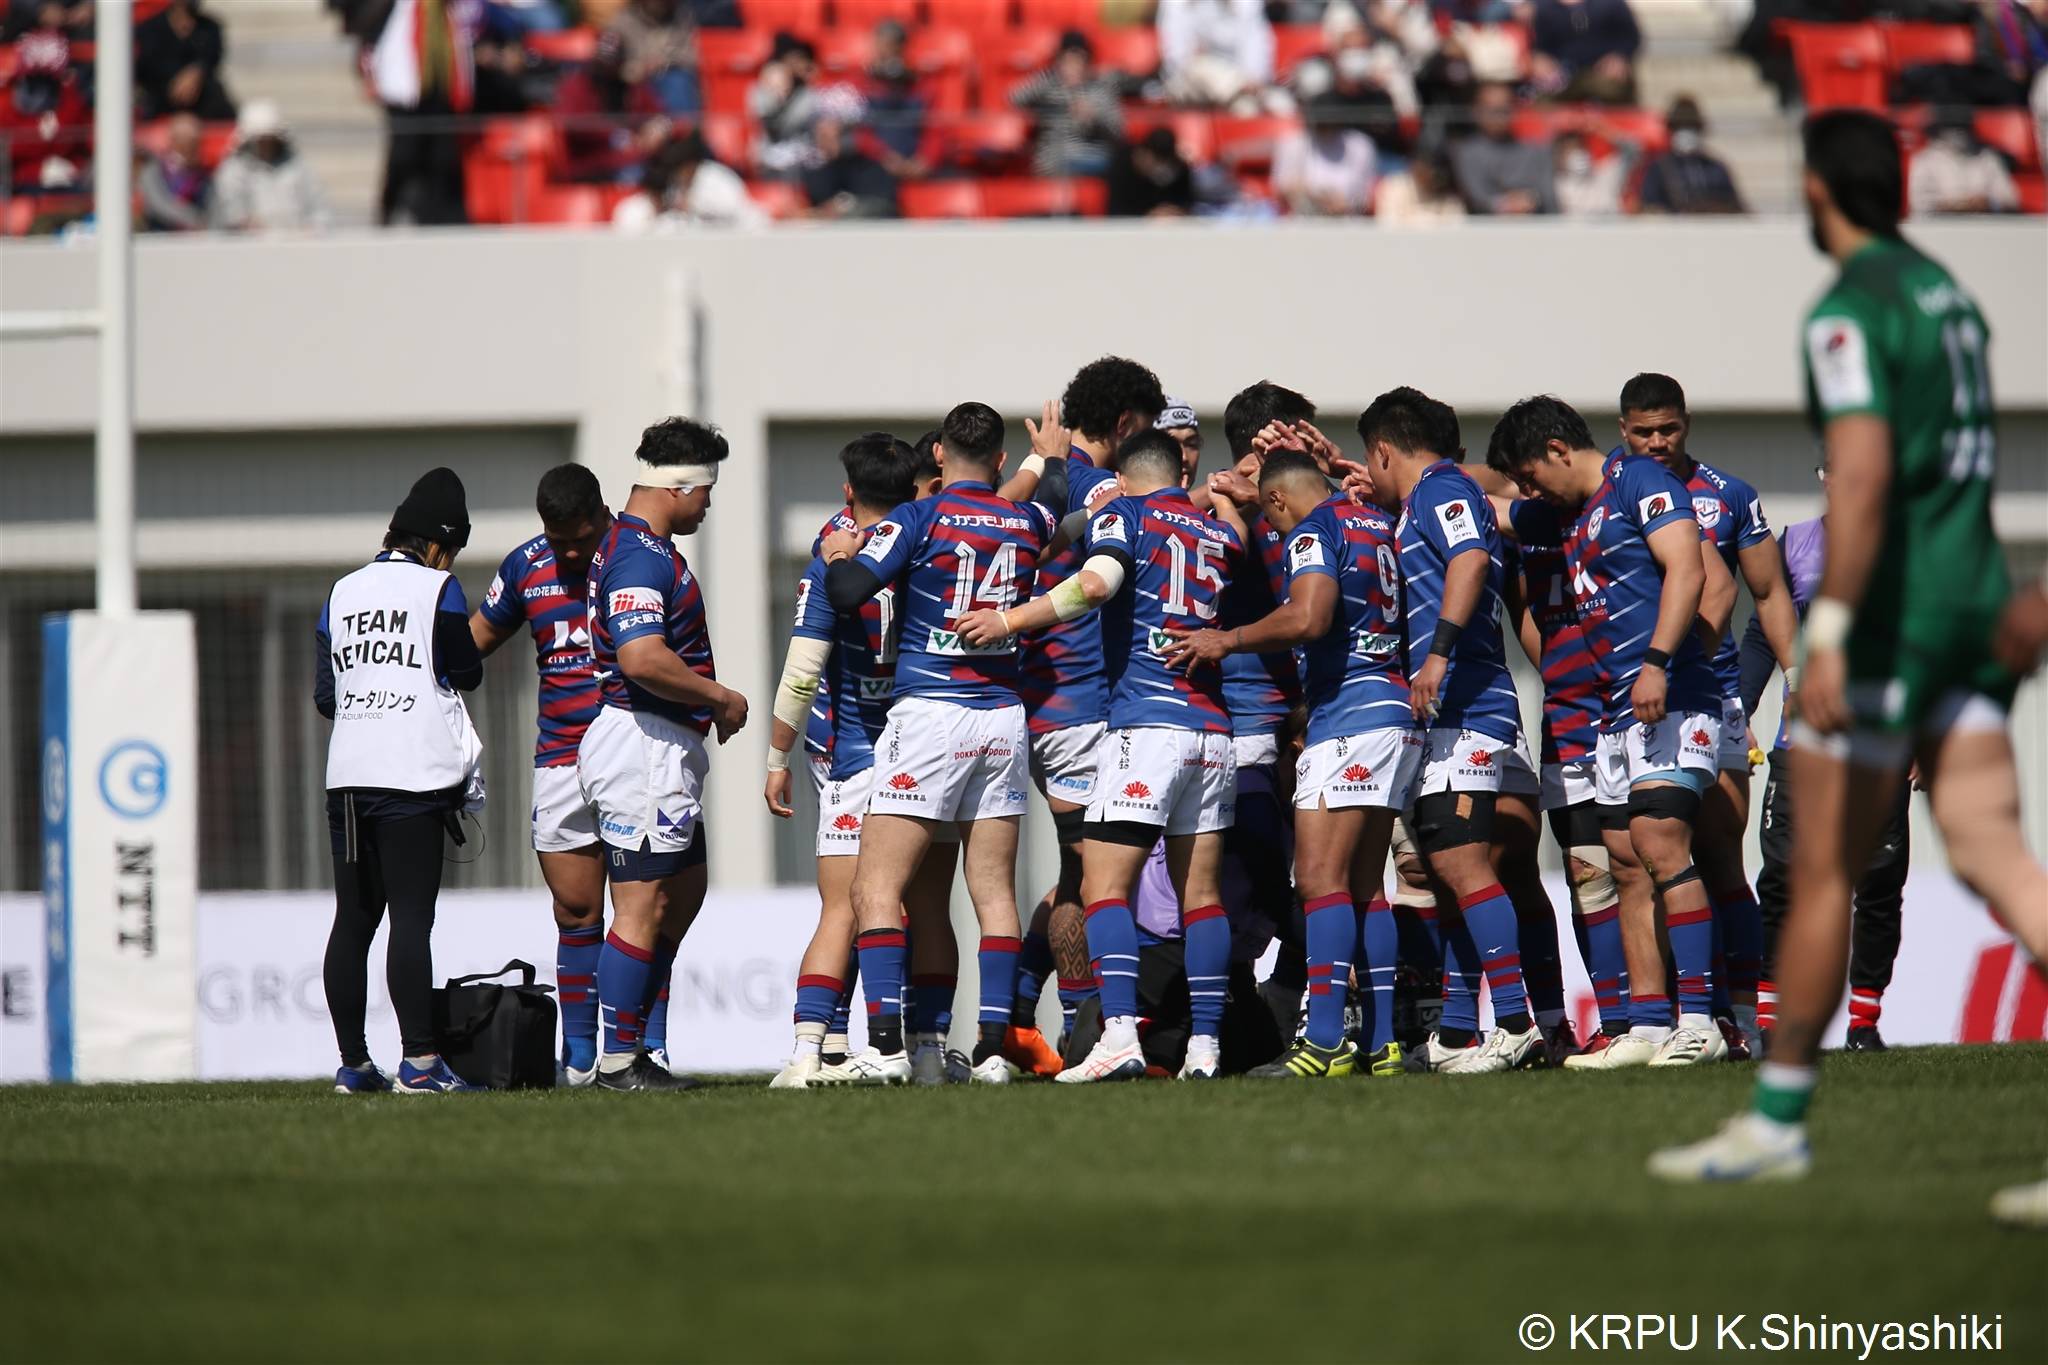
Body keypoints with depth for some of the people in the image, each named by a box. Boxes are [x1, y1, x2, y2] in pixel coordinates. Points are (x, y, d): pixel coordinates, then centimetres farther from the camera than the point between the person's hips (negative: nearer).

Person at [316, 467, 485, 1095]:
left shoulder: (342, 593, 14)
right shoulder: (438, 589, -2)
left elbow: (324, 694, 15)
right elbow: (467, 673, 3)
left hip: (346, 777, 6)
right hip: (414, 777, -6)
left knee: (352, 920, 7)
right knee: (411, 918, -10)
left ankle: (353, 1063, 9)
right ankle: (419, 1060, -16)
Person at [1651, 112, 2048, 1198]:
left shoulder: (1851, 310, -11)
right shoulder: (1945, 291, 17)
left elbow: (1863, 473, -23)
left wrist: (1830, 631, -27)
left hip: (1891, 613, -8)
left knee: (1822, 874, 3)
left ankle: (1777, 1122, 12)